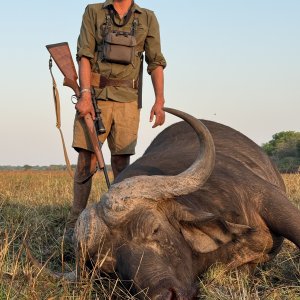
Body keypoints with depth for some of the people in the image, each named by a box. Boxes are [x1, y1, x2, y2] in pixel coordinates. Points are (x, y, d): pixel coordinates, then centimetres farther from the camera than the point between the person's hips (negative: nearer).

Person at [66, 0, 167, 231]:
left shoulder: (148, 19, 11)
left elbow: (156, 62, 6)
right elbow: (85, 55, -1)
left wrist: (159, 101, -5)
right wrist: (85, 95, -14)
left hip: (127, 99, 1)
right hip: (95, 95, -1)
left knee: (121, 160, 0)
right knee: (87, 158, -4)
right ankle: (75, 223, 0)